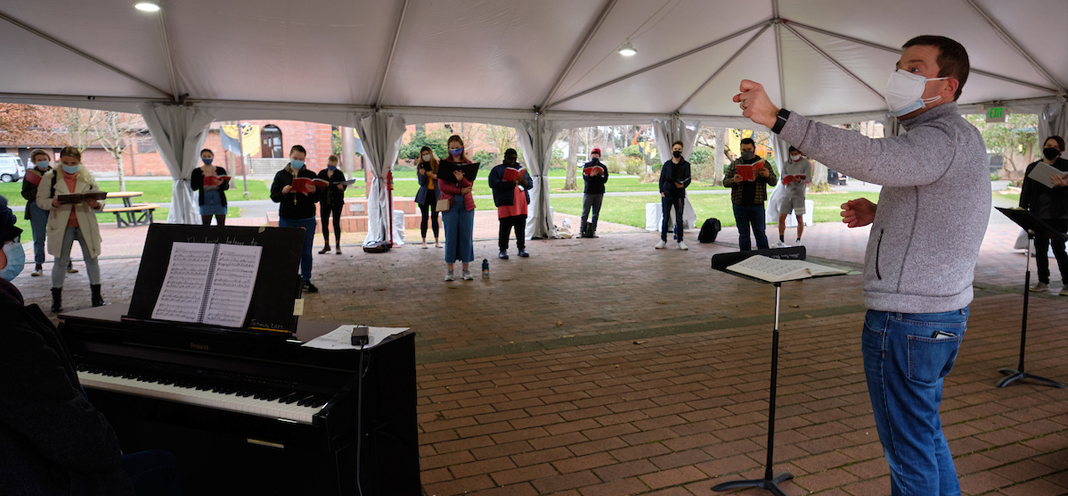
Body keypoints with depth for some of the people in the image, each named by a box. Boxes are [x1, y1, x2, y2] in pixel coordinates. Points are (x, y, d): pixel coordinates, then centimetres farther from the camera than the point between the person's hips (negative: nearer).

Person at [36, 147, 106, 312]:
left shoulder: (87, 178, 4)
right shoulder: (50, 177, 1)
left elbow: (100, 200, 4)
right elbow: (40, 200, 1)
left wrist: (96, 205, -20)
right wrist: (53, 203, -20)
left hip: (86, 224, 1)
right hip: (61, 226, -1)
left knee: (91, 259, 5)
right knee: (61, 261, 5)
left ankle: (96, 295, 17)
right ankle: (56, 298, 17)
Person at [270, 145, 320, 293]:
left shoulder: (311, 175, 6)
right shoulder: (281, 175, 7)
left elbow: (317, 198, 4)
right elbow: (274, 196, 4)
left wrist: (313, 192, -18)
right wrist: (283, 192, -16)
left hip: (307, 220, 0)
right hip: (286, 219, 0)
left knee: (306, 252, 5)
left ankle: (306, 280, 14)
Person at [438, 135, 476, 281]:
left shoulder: (468, 164, 8)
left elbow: (469, 186, -1)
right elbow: (442, 186, -4)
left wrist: (461, 179, -21)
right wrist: (460, 191, -9)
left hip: (466, 204, 2)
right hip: (449, 203, -1)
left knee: (466, 236, 1)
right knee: (450, 236, -2)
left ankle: (466, 269, 9)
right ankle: (449, 270, 4)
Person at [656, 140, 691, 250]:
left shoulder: (685, 165, 7)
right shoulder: (667, 164, 10)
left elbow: (688, 179, 2)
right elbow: (661, 179, 11)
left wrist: (683, 185, -20)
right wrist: (662, 191, -2)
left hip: (679, 195, -1)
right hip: (667, 195, 1)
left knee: (679, 219, 3)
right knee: (665, 218, 3)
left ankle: (680, 241, 9)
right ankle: (663, 241, 10)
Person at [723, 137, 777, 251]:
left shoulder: (763, 163, 8)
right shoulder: (734, 164, 9)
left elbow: (774, 182, 5)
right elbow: (725, 182, 4)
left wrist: (768, 175, -18)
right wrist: (734, 180, -19)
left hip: (757, 204, -1)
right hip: (739, 204, 1)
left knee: (760, 233, 0)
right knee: (743, 234, 8)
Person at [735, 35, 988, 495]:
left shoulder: (945, 137, -18)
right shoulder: (957, 136, 17)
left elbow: (873, 158, -38)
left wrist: (777, 118, -44)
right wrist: (879, 213, 8)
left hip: (907, 319, -11)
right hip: (943, 310, 11)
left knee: (908, 448, 3)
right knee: (925, 433, 25)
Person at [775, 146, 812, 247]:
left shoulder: (806, 163, 2)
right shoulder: (787, 164, 15)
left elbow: (808, 179, -6)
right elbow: (784, 177, 13)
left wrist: (799, 180, -27)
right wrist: (785, 180, -11)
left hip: (799, 193, -4)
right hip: (788, 193, 4)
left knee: (799, 218, -1)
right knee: (781, 217, 0)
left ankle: (798, 241, 10)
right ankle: (781, 241, 9)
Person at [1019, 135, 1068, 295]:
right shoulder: (1033, 167, 11)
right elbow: (1026, 191, 12)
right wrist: (1022, 210, 2)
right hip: (1038, 215, 4)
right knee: (1040, 249, 7)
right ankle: (1043, 282, 17)